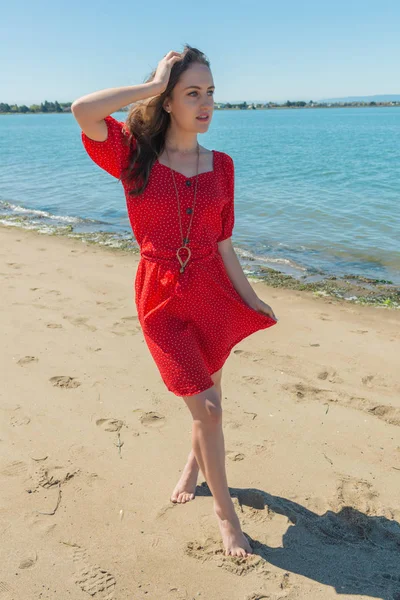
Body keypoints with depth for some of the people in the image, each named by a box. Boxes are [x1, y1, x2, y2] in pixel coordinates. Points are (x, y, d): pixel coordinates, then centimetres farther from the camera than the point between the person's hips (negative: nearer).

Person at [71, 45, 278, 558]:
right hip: (160, 300, -3)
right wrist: (153, 85, -15)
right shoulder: (134, 155, -5)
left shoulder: (221, 165, 2)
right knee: (208, 407, -3)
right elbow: (82, 110, -23)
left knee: (207, 398, 17)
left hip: (212, 292, 3)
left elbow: (222, 243, 5)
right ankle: (224, 511, 20)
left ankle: (195, 462, 50)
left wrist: (249, 298, 7)